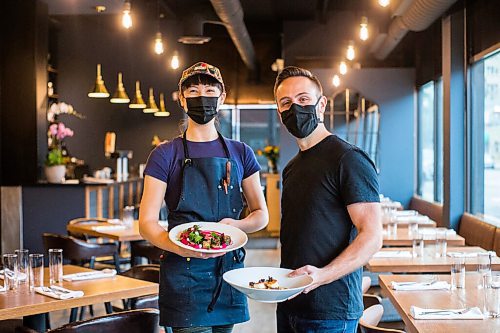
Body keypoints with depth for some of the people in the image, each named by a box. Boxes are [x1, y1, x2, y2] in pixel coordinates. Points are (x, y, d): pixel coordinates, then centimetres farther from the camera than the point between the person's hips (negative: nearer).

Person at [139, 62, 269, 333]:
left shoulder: (240, 153, 9)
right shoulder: (165, 155, 0)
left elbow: (261, 214, 11)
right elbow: (147, 223, -5)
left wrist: (236, 225, -11)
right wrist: (180, 247, -25)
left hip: (229, 269, 4)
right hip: (183, 273, -3)